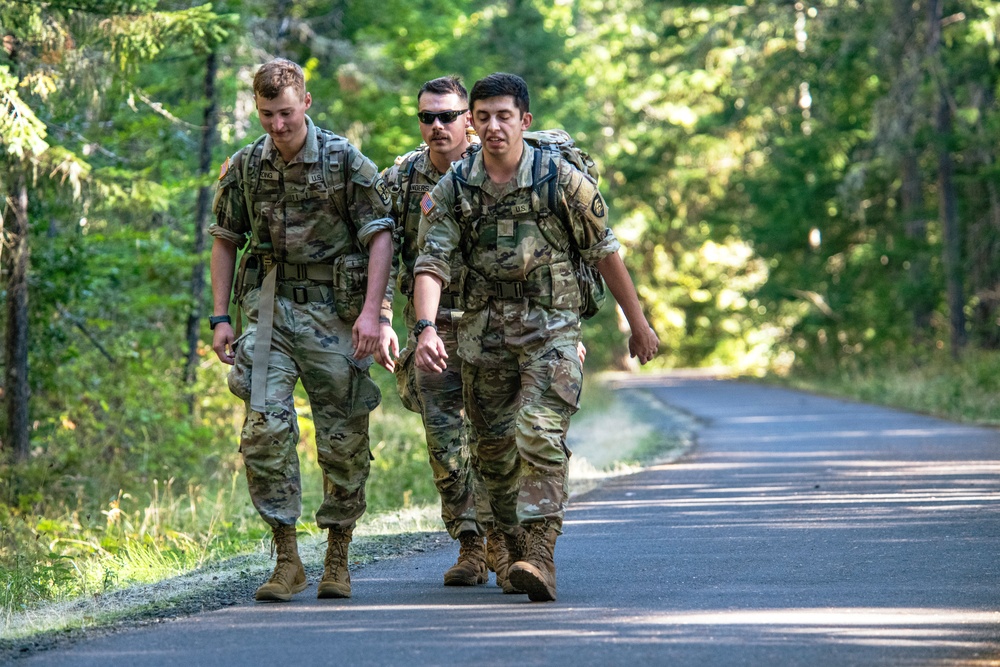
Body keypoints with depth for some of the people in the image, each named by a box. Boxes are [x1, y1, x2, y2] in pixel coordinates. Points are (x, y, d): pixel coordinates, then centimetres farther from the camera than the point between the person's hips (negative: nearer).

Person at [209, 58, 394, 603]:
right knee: (264, 426, -13)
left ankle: (337, 559, 17)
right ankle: (287, 560, -6)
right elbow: (225, 241, 15)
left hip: (334, 312, -2)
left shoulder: (345, 161, -5)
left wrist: (370, 311, -16)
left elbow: (380, 236, -6)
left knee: (343, 439, 2)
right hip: (271, 312, 2)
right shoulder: (244, 168, 6)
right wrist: (220, 318, 7)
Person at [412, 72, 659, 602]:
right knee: (493, 449, 9)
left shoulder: (562, 180, -5)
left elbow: (606, 254, 4)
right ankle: (517, 554, 26)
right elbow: (432, 264, -9)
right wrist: (425, 328, -26)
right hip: (483, 333, 3)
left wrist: (638, 324, 9)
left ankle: (539, 557, -24)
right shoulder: (452, 189, 0)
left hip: (551, 326, -3)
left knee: (540, 435, -20)